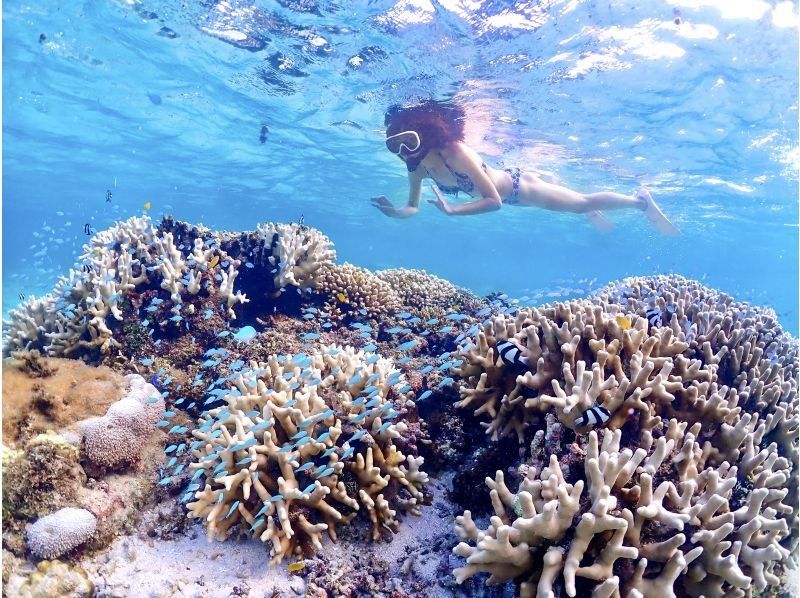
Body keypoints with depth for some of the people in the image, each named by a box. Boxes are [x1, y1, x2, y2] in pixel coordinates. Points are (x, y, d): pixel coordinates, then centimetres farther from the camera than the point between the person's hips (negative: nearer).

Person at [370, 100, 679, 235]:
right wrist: (394, 212, -28)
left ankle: (640, 200, 33)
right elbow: (413, 206, -8)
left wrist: (451, 210, -46)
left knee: (580, 203, 11)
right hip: (503, 186, 7)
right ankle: (592, 214, 59)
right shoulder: (417, 164, -17)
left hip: (517, 185, -7)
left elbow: (493, 201, -37)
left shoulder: (456, 152, -38)